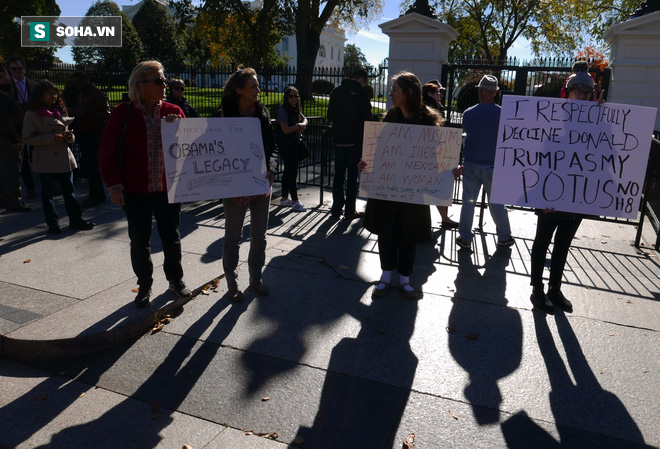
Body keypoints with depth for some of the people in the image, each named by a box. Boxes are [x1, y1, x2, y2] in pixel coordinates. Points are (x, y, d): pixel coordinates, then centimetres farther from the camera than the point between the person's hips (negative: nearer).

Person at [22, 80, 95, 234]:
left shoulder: (60, 112, 13)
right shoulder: (32, 114, -4)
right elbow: (27, 138, -9)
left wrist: (69, 136, -5)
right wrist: (52, 138, -19)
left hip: (64, 157, 5)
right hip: (45, 160, -4)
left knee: (69, 190, 8)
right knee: (48, 192, 4)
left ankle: (76, 219, 15)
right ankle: (52, 223, 14)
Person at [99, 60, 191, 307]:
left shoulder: (173, 112, 2)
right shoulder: (123, 113, -5)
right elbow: (107, 150, -4)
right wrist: (113, 184, -8)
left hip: (169, 187, 2)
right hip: (135, 190, -1)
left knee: (171, 236, 13)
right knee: (139, 241, 9)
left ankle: (176, 279, 31)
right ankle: (144, 285, 27)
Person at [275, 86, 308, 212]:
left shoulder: (295, 110, 12)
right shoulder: (282, 111, -14)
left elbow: (304, 119, 26)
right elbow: (285, 130, -20)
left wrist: (302, 125, 3)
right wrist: (298, 125, -6)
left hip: (294, 144, 9)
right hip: (285, 144, -9)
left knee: (289, 171, 13)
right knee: (291, 172, -9)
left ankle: (284, 199, 23)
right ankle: (295, 201, -5)